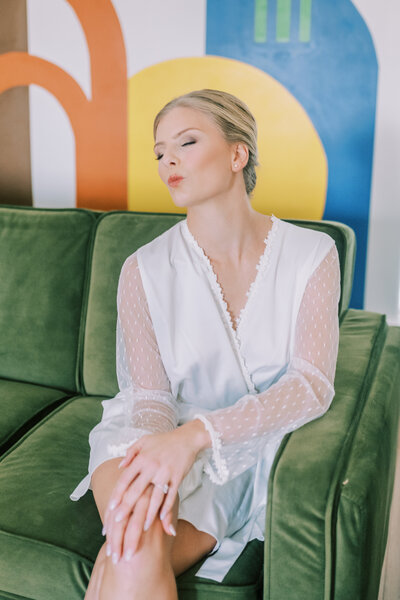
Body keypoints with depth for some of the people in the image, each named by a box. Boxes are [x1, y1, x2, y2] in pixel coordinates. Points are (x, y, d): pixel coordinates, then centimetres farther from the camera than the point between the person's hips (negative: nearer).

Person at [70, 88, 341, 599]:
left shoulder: (312, 255, -6)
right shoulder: (145, 269, -5)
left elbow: (313, 385, -14)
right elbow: (150, 396, -6)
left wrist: (198, 433, -28)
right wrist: (155, 469, -29)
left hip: (257, 449, 0)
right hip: (163, 441, 1)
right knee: (133, 545, -31)